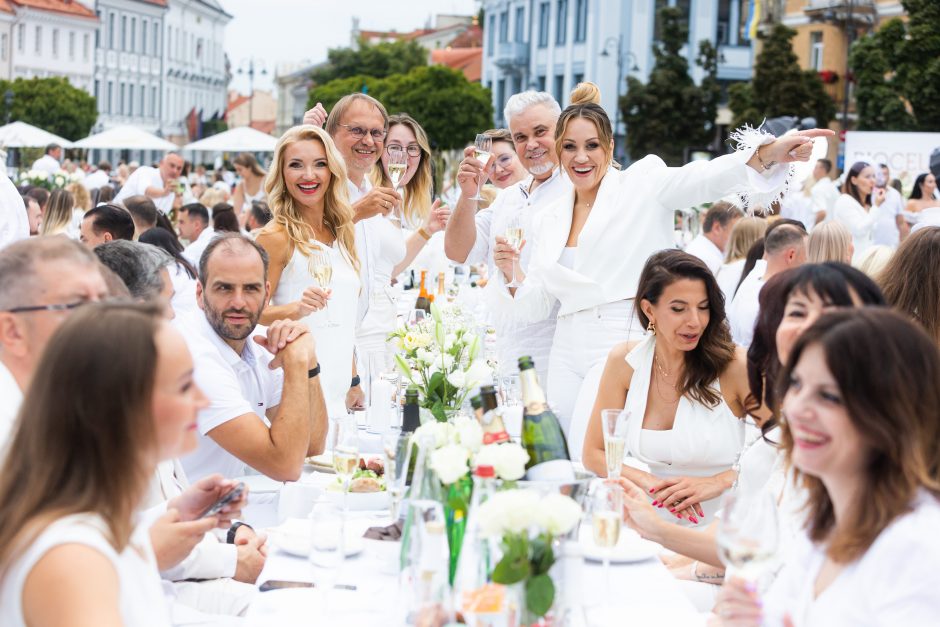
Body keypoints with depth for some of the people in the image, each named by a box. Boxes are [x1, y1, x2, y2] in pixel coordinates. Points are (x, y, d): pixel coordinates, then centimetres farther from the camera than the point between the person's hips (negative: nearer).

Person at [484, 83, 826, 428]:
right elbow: (535, 306, 18)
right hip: (569, 357, 5)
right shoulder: (553, 217, 15)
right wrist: (511, 272, -3)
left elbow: (706, 178, -18)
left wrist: (770, 153, -36)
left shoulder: (640, 185, 1)